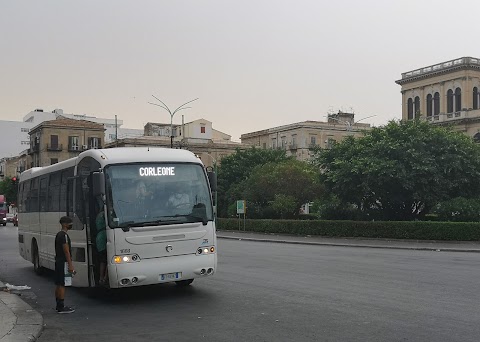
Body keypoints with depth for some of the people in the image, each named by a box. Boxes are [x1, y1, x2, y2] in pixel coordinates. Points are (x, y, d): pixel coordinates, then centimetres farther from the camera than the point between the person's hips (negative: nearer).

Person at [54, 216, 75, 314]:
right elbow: (66, 251, -20)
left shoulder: (59, 234, 15)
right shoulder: (64, 235, -16)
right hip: (63, 263, -10)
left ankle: (59, 306, 20)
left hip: (58, 262, 10)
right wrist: (70, 265, -20)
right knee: (62, 285, -7)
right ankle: (61, 307, -5)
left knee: (58, 285, 13)